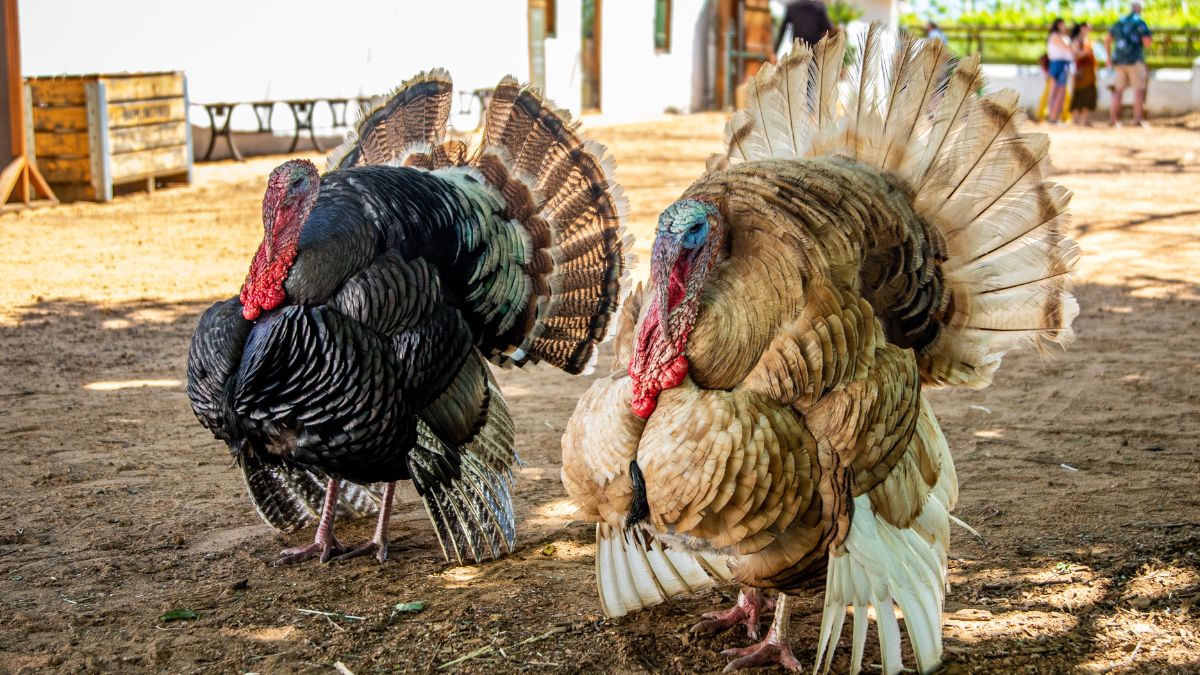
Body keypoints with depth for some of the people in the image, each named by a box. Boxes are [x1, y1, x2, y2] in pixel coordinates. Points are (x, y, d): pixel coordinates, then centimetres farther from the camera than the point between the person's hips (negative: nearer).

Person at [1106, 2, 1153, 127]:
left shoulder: (1119, 22, 13)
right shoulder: (1140, 23, -5)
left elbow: (1107, 41, 15)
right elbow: (1147, 42, -13)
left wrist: (1109, 57, 20)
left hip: (1119, 60, 6)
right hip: (1135, 60, -6)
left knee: (1119, 89, 10)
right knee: (1139, 89, -4)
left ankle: (1113, 118, 7)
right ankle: (1138, 118, -11)